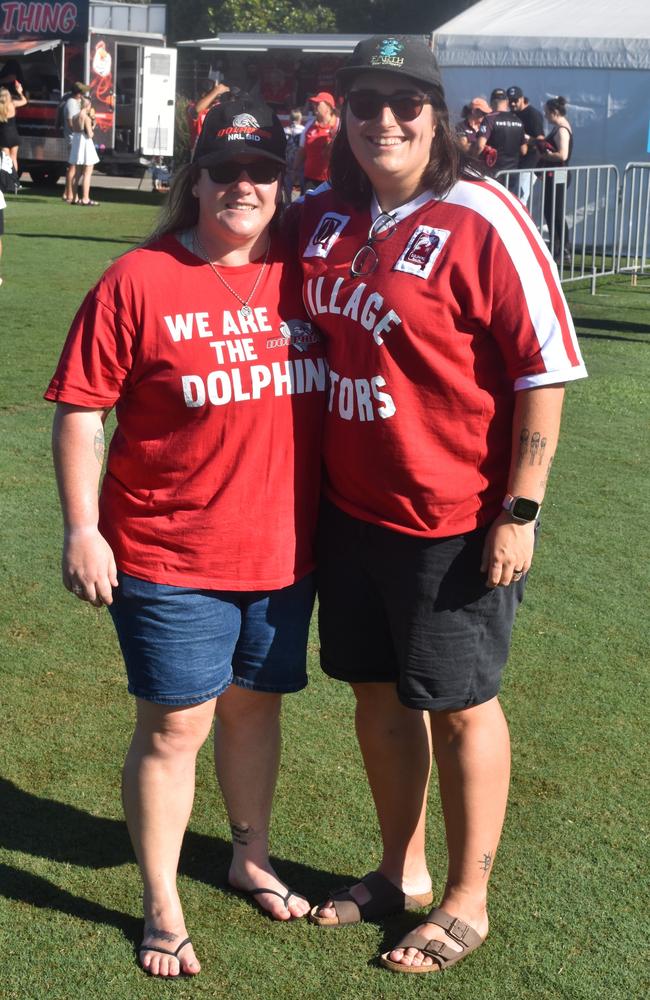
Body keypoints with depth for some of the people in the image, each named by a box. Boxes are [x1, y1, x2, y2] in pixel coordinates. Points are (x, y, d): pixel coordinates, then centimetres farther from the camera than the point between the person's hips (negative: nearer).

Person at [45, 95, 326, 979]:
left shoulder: (303, 275, 3)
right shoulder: (139, 282, -10)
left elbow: (338, 392, 14)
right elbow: (80, 410, -8)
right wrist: (81, 530, -13)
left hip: (283, 550, 4)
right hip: (169, 557, -4)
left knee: (255, 704, 19)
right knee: (174, 726, 3)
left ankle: (252, 858, 41)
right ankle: (162, 910, 19)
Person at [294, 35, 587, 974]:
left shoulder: (481, 220, -15)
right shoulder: (322, 218, 4)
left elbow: (545, 370, -15)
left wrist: (519, 510, -17)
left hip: (455, 522, -6)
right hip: (352, 506, 7)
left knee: (459, 704, 7)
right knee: (377, 690, 18)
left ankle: (466, 901, 25)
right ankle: (401, 869, 39)